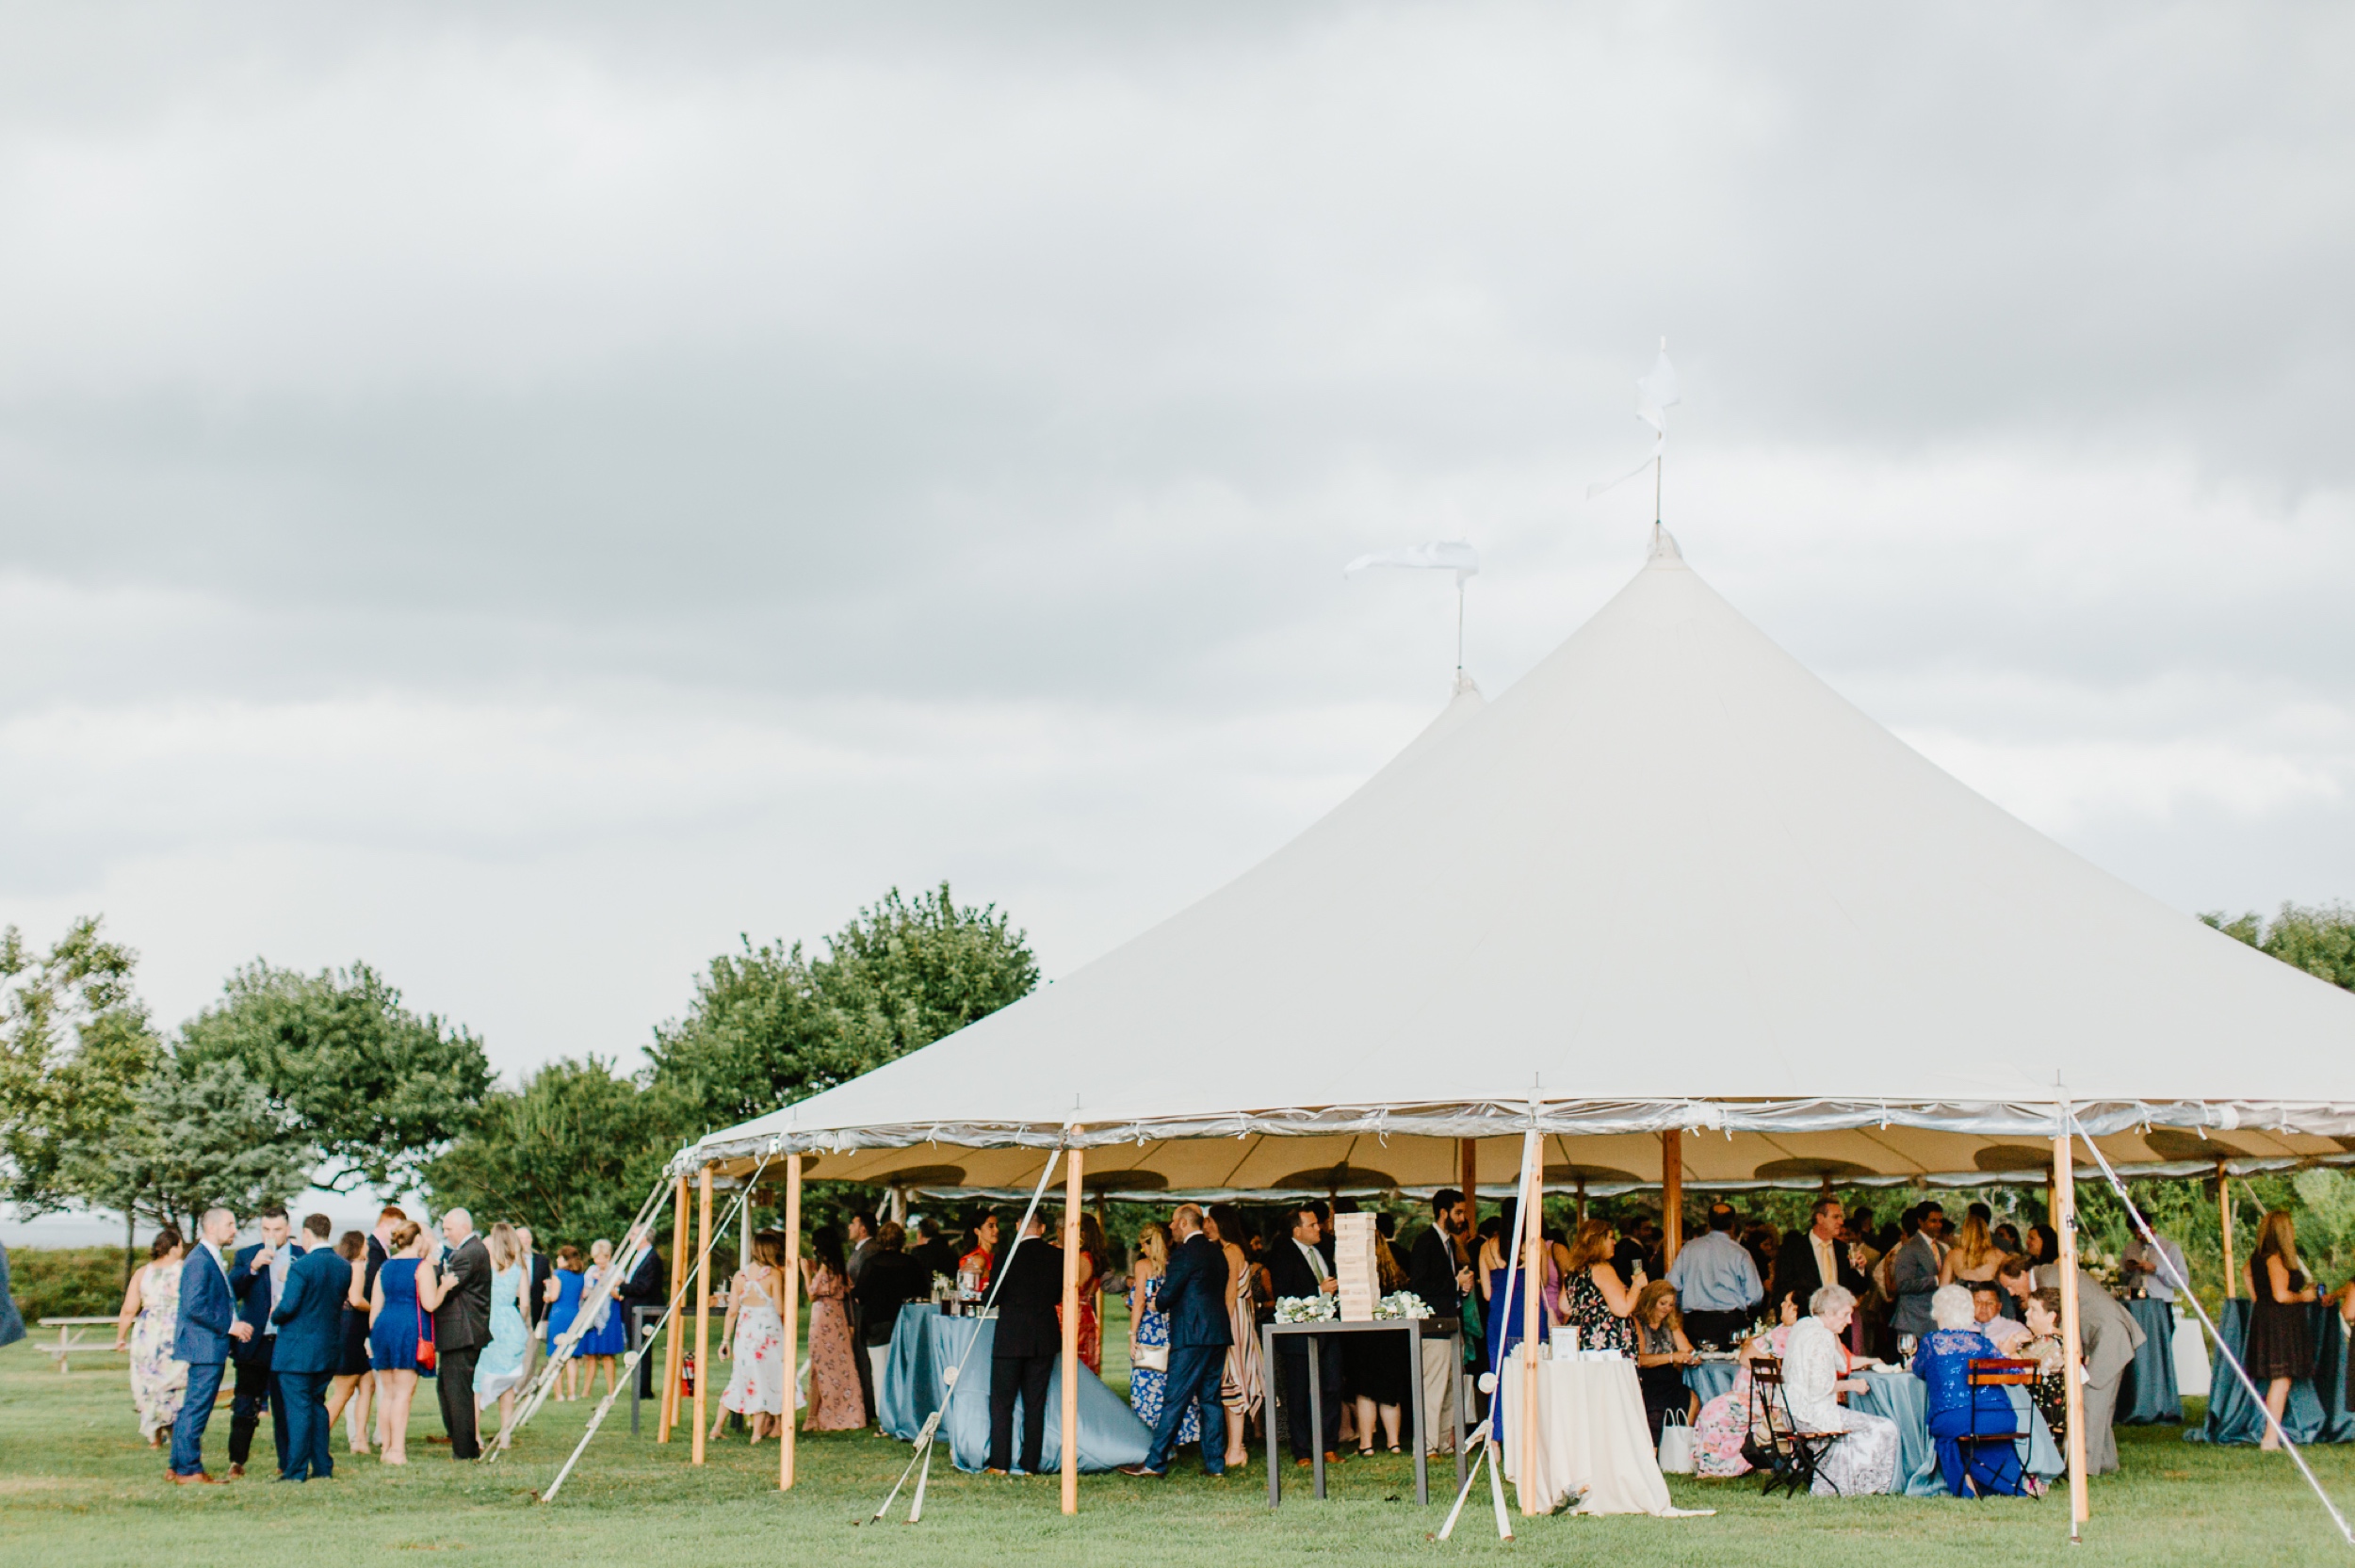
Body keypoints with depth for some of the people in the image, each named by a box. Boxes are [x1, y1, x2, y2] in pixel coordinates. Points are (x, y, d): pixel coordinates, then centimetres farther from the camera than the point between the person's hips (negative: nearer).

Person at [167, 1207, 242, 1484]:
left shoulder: (213, 1261, 18)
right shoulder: (199, 1261, -15)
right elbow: (195, 1306, -23)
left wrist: (235, 1325, 11)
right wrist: (229, 1325, -18)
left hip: (210, 1346, 11)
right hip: (205, 1346, -11)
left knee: (191, 1408, 14)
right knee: (197, 1407, -8)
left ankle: (179, 1467, 19)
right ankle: (189, 1470, -5)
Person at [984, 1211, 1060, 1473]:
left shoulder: (1006, 1256, -10)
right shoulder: (1059, 1256, -1)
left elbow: (992, 1298, -5)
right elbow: (1059, 1297, 10)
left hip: (1011, 1337, -3)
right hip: (1045, 1339, 3)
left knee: (1001, 1402, 5)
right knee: (1035, 1404, 9)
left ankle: (1000, 1464, 2)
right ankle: (1031, 1464, 9)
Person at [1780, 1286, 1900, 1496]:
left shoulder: (1804, 1326, 13)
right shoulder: (1820, 1336, -17)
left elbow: (1842, 1365, 21)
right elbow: (1819, 1387, -23)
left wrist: (1835, 1335, 10)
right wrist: (1851, 1385, -11)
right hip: (1813, 1413, -11)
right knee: (1884, 1428, -9)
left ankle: (1827, 1486, 32)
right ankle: (1863, 1484, 6)